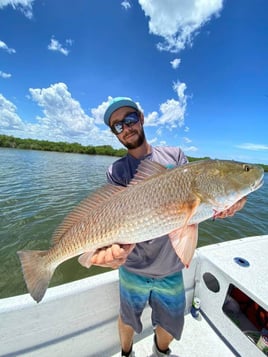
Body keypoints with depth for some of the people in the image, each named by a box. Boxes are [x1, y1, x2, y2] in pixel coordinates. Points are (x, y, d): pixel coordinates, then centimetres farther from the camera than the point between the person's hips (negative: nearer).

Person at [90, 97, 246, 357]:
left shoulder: (174, 155, -4)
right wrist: (117, 249, -38)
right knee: (128, 321, 23)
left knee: (170, 328, 24)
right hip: (134, 269, -1)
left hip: (172, 268, 2)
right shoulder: (116, 171, -10)